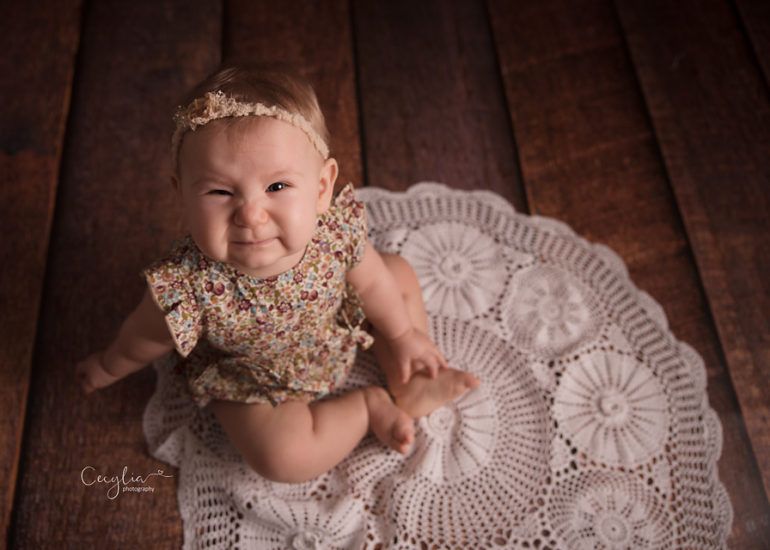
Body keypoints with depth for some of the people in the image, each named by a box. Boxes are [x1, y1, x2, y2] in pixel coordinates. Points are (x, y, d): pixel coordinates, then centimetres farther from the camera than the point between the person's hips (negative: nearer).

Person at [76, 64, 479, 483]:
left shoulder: (338, 229, -33)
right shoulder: (187, 288, -41)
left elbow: (370, 279, -9)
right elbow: (140, 342, -17)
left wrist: (403, 335, 7)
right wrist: (107, 369, 4)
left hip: (336, 330, 4)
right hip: (249, 382, -3)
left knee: (400, 275, 3)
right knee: (285, 456, -24)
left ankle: (409, 391, 19)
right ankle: (370, 407, 3)